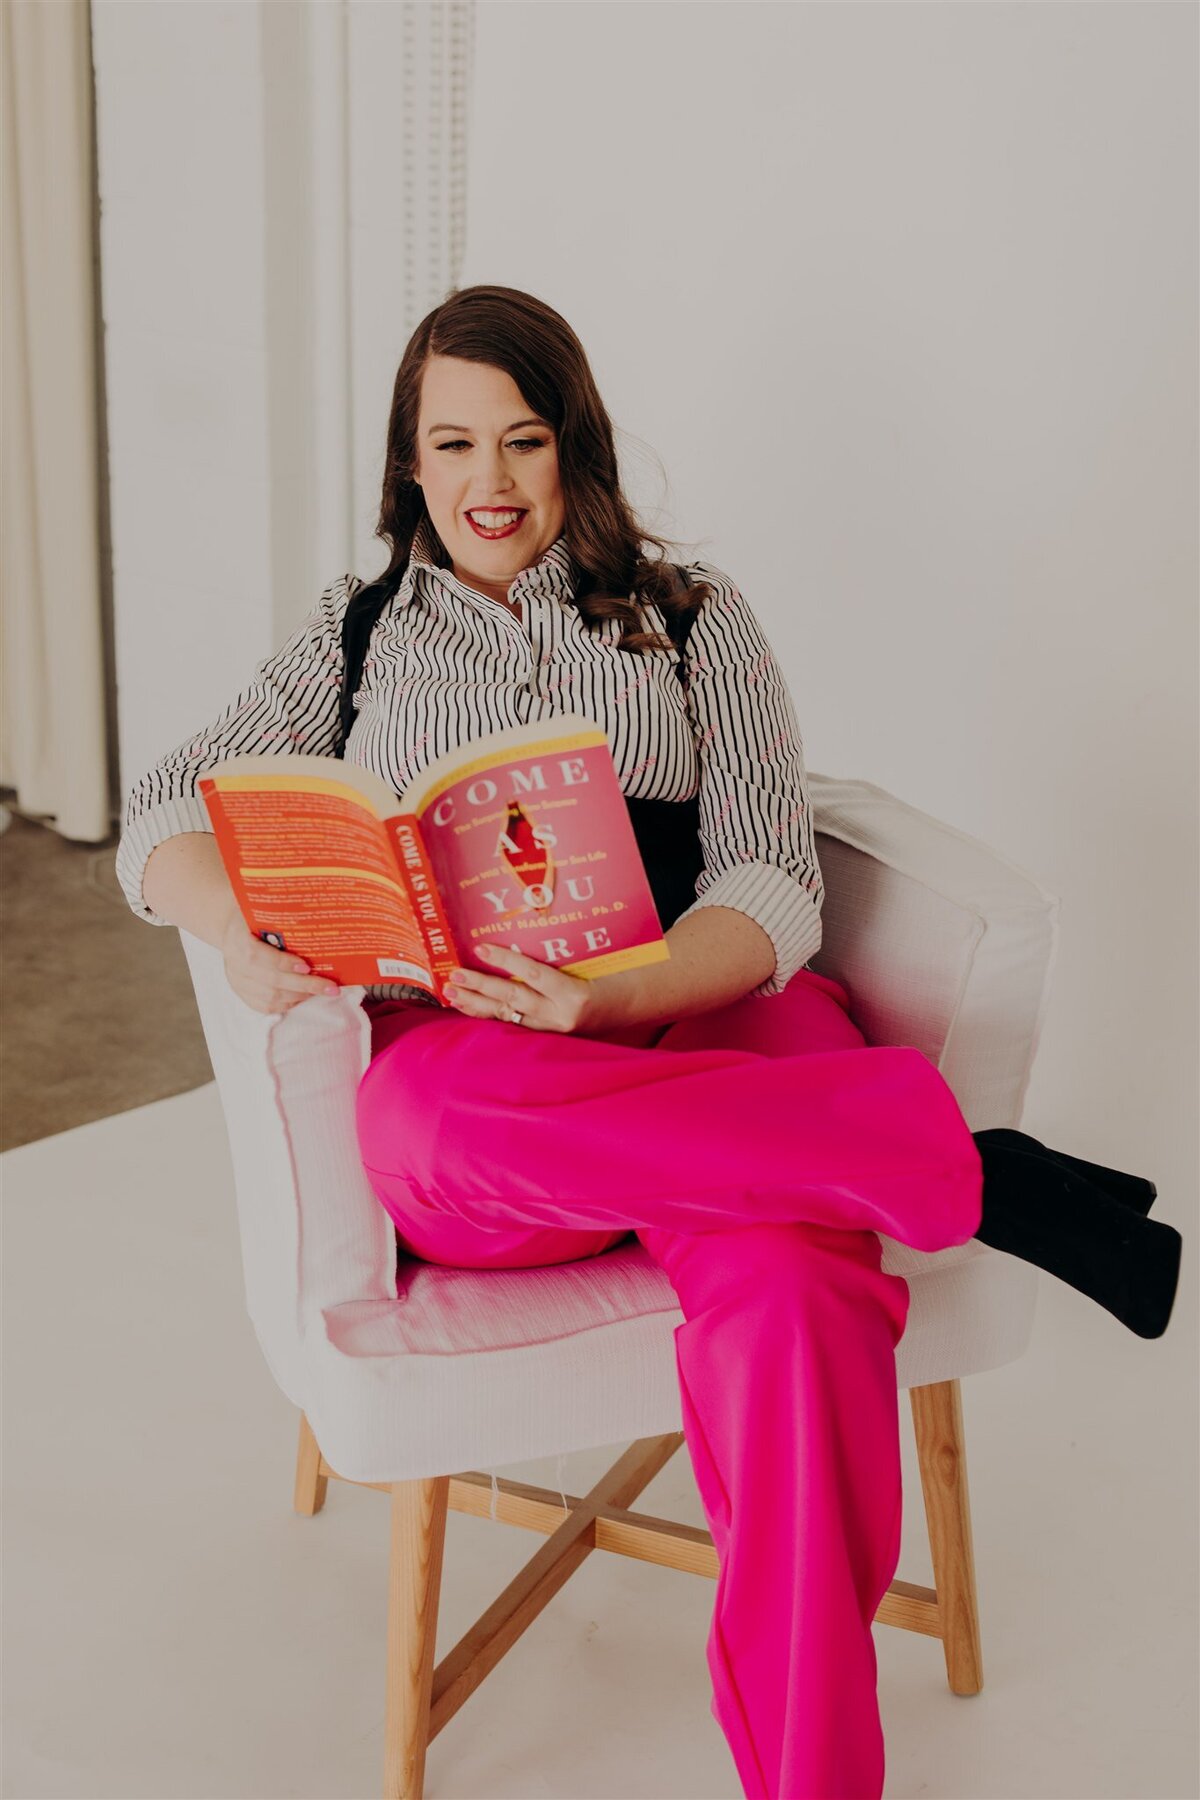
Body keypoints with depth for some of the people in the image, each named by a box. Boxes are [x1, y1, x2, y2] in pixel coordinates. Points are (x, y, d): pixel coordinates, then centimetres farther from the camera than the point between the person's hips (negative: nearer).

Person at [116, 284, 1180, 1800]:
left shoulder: (696, 619, 16)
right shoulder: (356, 637, 21)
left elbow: (776, 881, 4)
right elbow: (163, 819, 13)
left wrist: (624, 1000, -20)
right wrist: (240, 927, -14)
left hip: (707, 1018, 0)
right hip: (450, 1046, 1)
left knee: (790, 1290, -36)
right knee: (439, 1117, -39)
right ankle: (970, 1167, -26)